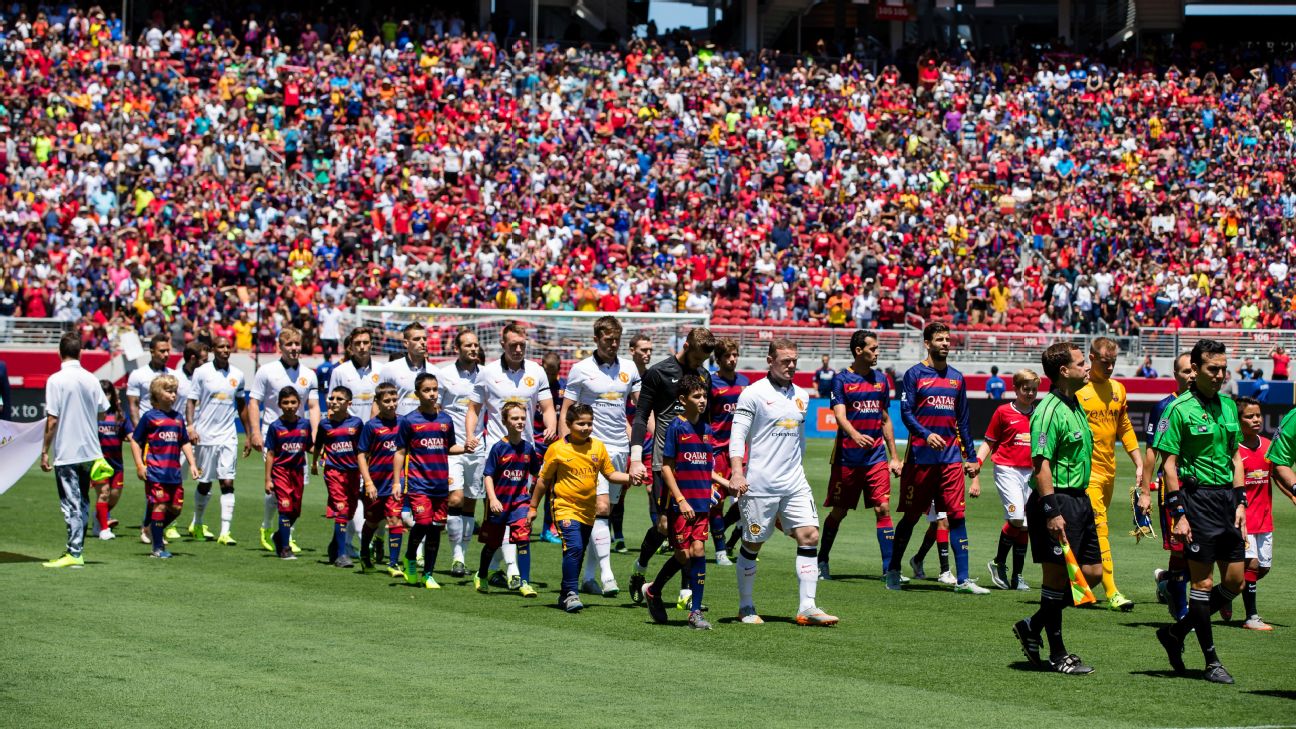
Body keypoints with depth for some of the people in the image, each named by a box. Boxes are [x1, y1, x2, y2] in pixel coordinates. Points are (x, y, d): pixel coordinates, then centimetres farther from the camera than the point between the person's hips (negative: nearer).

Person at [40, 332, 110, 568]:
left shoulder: (56, 380, -13)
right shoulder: (91, 379, 3)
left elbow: (52, 420, -14)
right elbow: (103, 411, 9)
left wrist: (45, 451, -7)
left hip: (66, 451, -5)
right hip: (90, 450, 5)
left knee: (71, 504, -4)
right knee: (83, 502, 13)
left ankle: (74, 553, -4)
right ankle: (76, 548, 17)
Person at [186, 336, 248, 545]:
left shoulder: (237, 375, 8)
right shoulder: (202, 372, -2)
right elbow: (191, 402, -3)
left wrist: (249, 434, 19)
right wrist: (190, 427, -17)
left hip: (228, 436, 2)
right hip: (205, 435, -2)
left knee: (228, 483, -8)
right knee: (205, 483, 8)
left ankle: (225, 532, -11)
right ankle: (197, 524, 30)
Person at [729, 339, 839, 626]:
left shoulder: (801, 396, 14)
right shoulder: (754, 394, -4)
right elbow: (737, 435, -9)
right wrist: (737, 472, -20)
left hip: (794, 484, 5)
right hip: (759, 484, -5)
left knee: (810, 536, -7)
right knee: (752, 544, 2)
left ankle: (807, 608, -6)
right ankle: (746, 607, 16)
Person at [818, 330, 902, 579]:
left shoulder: (881, 379, 11)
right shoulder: (841, 379, -4)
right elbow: (840, 416, -16)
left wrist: (894, 456, 15)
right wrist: (856, 436, -36)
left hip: (877, 456, 3)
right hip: (847, 456, -3)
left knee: (883, 509, -7)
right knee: (838, 512, 5)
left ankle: (889, 568, -8)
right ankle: (822, 562, 22)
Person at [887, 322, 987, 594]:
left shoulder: (957, 378, 14)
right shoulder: (915, 374, 0)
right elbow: (906, 412, -7)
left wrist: (971, 457, 16)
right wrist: (926, 435, -24)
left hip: (951, 457, 4)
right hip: (921, 456, -4)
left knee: (957, 516, -3)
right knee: (911, 516, 4)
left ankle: (962, 579, -4)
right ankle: (893, 571, 17)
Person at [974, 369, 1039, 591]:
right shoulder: (1003, 412, 2)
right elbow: (989, 442, 5)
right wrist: (977, 462, -10)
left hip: (1030, 472, 4)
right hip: (1007, 470, -4)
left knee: (1024, 525, 4)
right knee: (1016, 517, -19)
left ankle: (1017, 576, 11)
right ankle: (999, 564, 0)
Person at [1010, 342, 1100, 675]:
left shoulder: (1076, 406, 15)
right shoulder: (1049, 411, -16)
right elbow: (1041, 463, -21)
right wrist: (1052, 512, -25)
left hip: (1080, 499, 10)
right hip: (1056, 501, -10)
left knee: (1092, 572, 11)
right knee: (1057, 575, -2)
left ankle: (1033, 627, 22)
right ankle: (1057, 654, 6)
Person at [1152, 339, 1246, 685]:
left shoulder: (1228, 406, 12)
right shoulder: (1179, 409, -8)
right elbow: (1169, 462, -9)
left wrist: (1240, 501, 8)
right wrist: (1178, 513, -14)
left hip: (1228, 497, 7)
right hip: (1198, 497, -7)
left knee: (1235, 581, 6)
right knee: (1203, 582, -3)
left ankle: (1176, 632, 21)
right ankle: (1211, 661, 5)